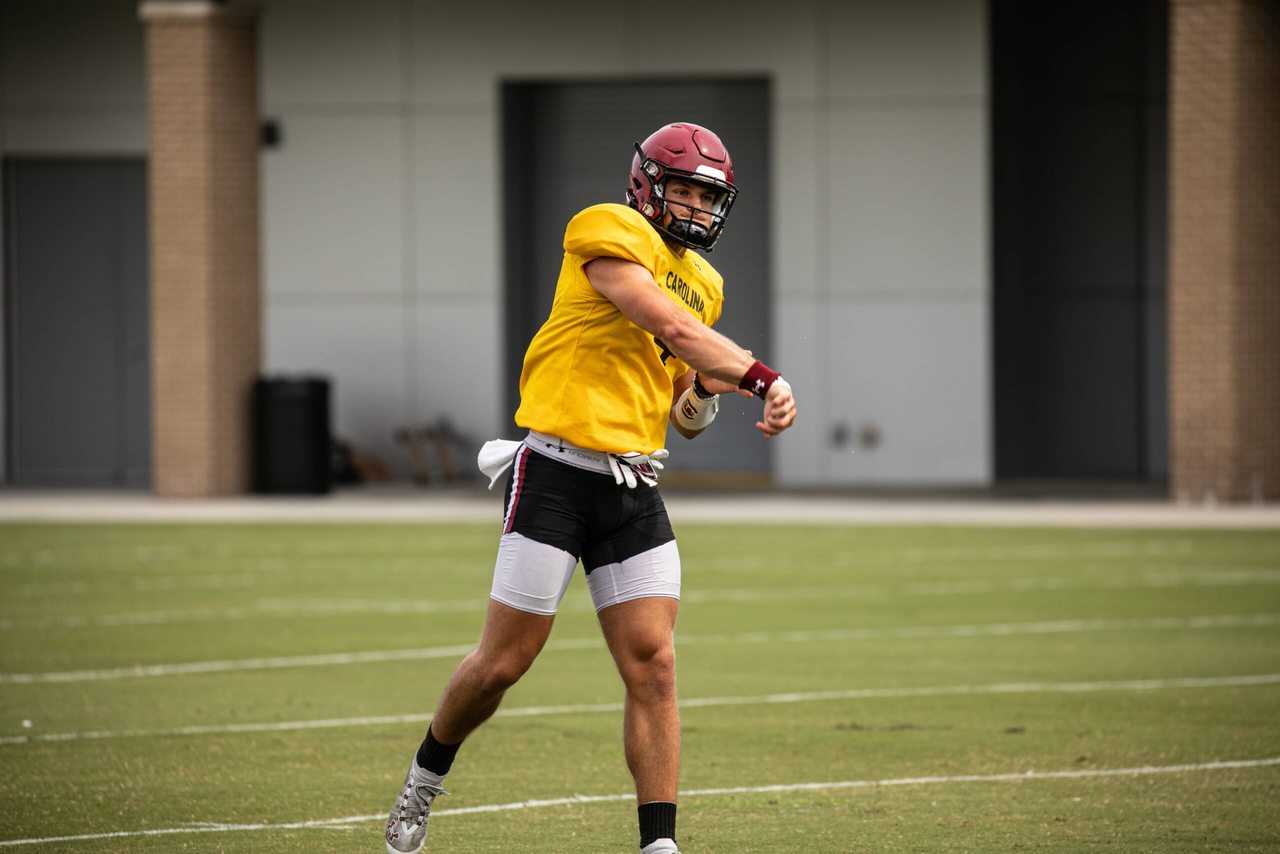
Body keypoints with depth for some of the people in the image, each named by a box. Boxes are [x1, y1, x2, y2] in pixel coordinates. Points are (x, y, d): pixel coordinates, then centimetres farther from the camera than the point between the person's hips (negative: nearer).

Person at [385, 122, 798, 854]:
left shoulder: (703, 283, 18)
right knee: (503, 663, 0)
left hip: (635, 490, 6)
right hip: (559, 472, -6)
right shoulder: (608, 234, -6)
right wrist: (762, 378, -20)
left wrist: (702, 395, 3)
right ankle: (425, 779, 25)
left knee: (653, 668, -5)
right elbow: (673, 328, -19)